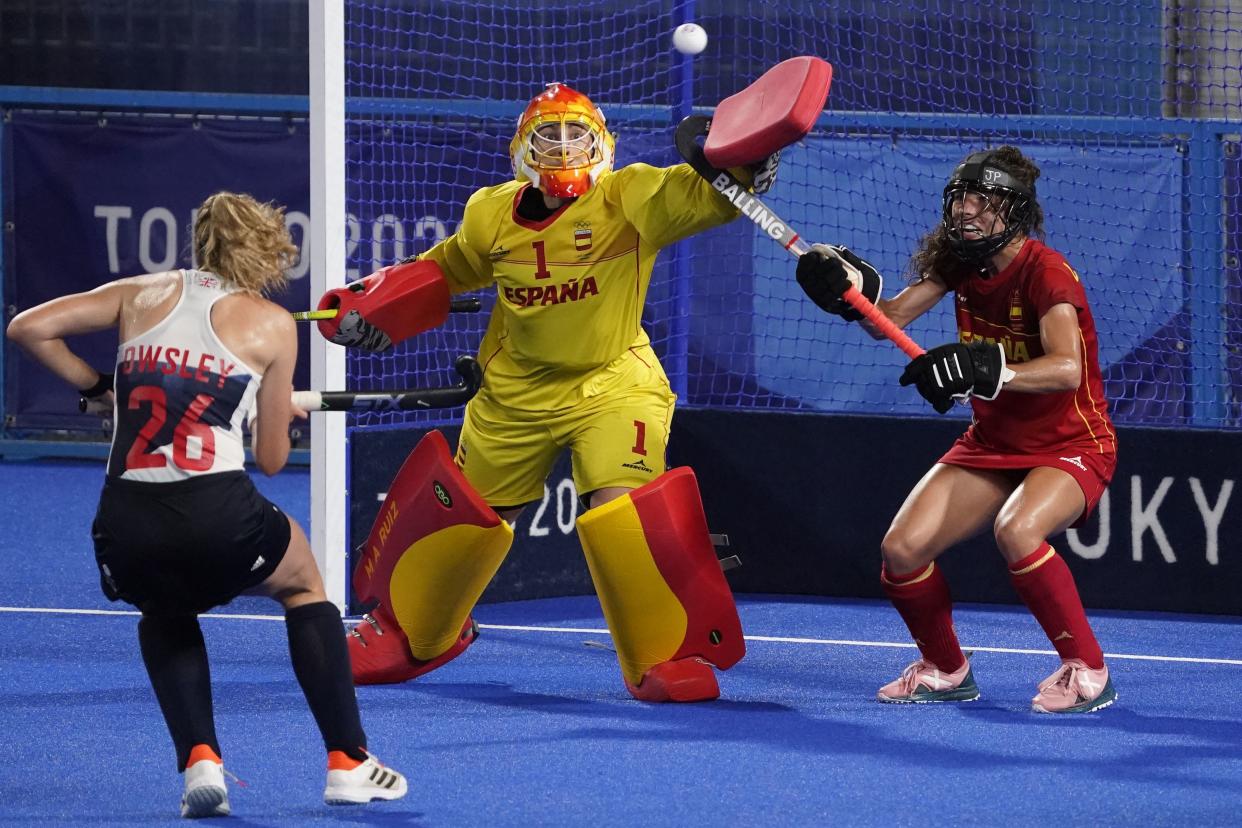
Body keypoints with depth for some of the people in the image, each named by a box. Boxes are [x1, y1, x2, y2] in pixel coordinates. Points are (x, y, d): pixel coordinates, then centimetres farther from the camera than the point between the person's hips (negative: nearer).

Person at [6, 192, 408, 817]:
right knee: (303, 585, 31)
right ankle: (347, 762, 27)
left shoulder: (141, 294, 15)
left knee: (165, 612, 37)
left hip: (124, 532, 2)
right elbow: (270, 459, 12)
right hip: (218, 519, -2)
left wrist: (96, 387, 24)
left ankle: (199, 759, 14)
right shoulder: (271, 324, 9)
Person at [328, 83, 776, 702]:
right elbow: (448, 270, 18)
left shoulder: (628, 201, -16)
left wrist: (742, 164, -51)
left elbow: (701, 192, -30)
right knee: (462, 516, 15)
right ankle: (412, 633, 42)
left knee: (624, 511, -24)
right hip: (513, 393, 4)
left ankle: (660, 656, -7)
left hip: (610, 388, -4)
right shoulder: (491, 215, -2)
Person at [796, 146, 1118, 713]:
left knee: (1016, 530, -36)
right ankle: (945, 670, 17)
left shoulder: (1045, 272, -22)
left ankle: (1088, 672, -19)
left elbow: (1066, 369, -37)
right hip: (992, 443, 7)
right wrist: (855, 290, -30)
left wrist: (988, 370, -51)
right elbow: (893, 318, -8)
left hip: (1071, 446, -7)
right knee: (901, 549, -9)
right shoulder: (959, 261, -1)